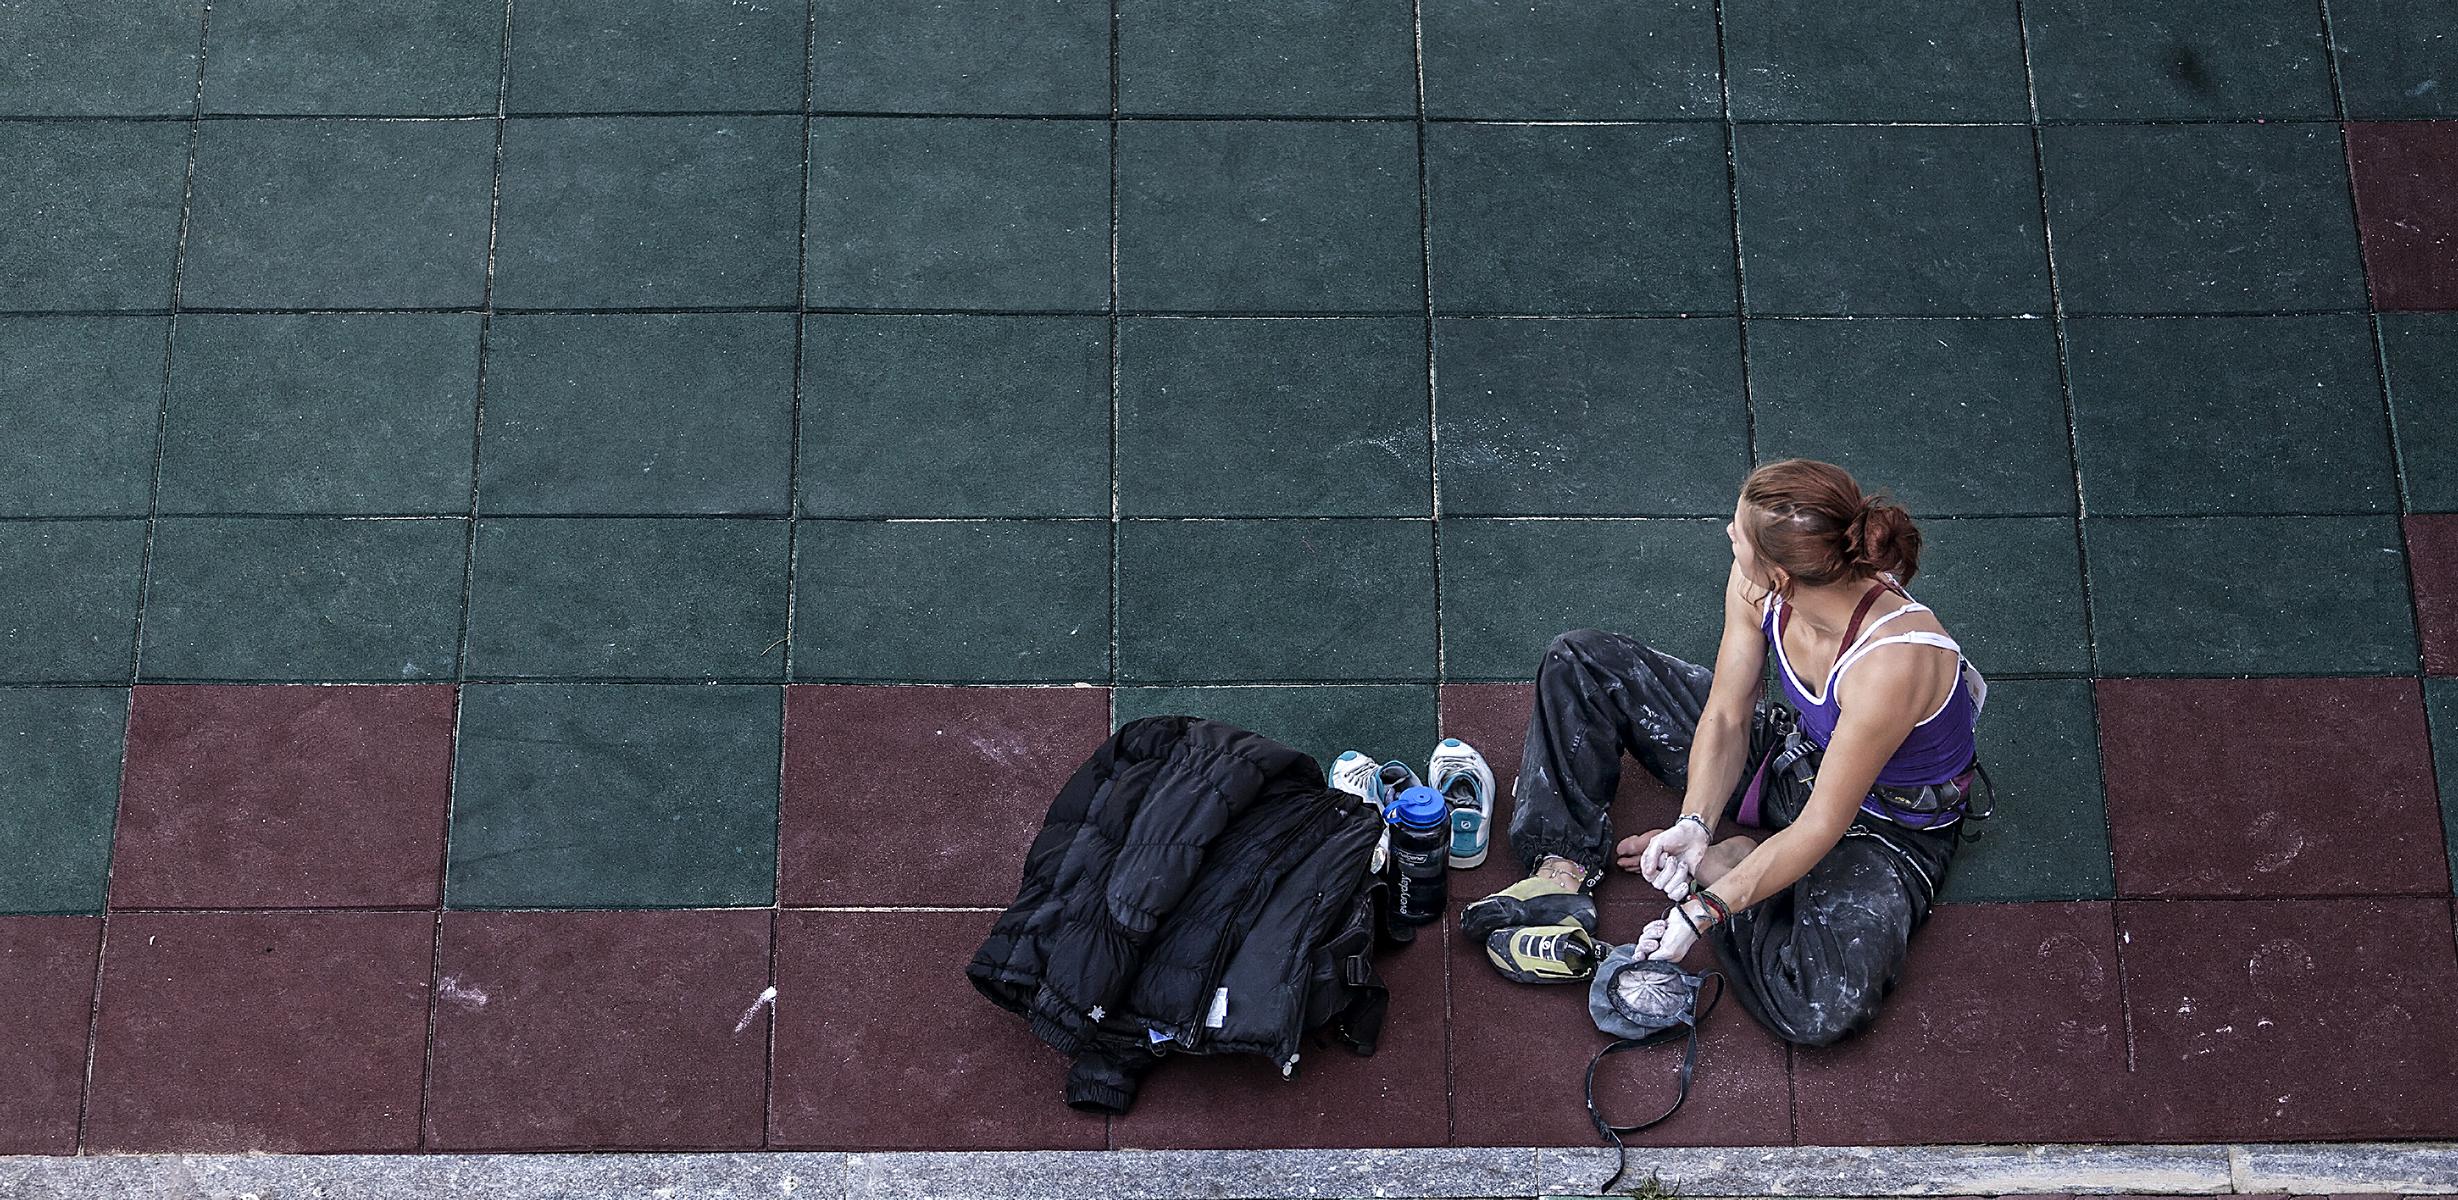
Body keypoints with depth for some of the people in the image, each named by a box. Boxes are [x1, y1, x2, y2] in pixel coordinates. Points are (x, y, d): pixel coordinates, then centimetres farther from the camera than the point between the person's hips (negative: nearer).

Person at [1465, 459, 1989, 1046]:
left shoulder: (1891, 661, -40)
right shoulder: (1758, 586, -21)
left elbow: (1823, 828, -32)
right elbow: (1726, 717, -8)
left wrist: (1708, 908, -29)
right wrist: (1695, 821, -23)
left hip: (1892, 823, -6)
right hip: (1796, 754, 6)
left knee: (1825, 1007, -34)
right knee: (1578, 661, 1)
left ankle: (1718, 864, -7)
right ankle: (1563, 873, -6)